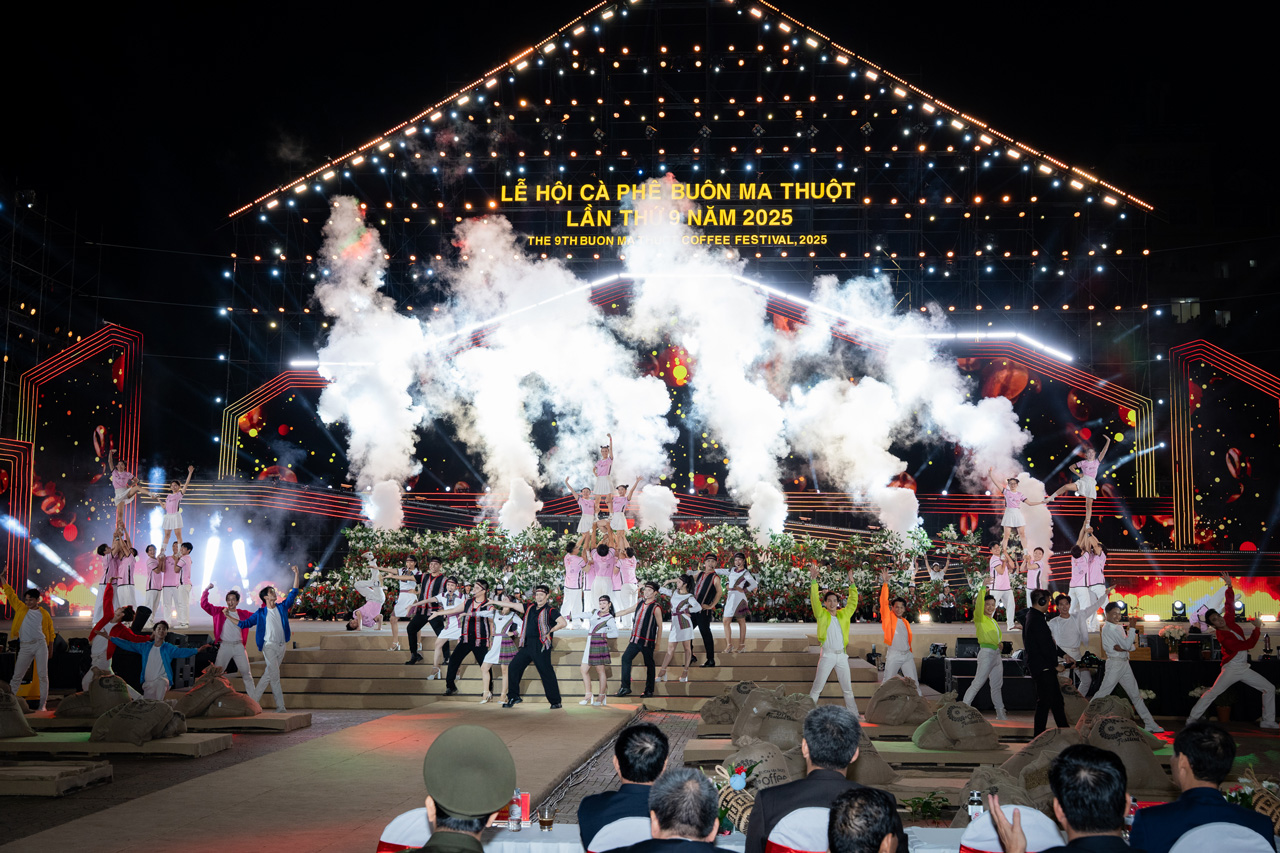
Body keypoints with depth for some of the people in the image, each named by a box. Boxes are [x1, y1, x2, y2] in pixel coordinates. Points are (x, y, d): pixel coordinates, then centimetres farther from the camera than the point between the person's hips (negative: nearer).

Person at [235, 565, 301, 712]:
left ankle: (254, 701, 16)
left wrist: (296, 575, 2)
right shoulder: (261, 613, 2)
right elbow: (245, 623, 7)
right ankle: (280, 706, -9)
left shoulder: (282, 607, 10)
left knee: (269, 675, 8)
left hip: (282, 645, 4)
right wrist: (229, 616, 0)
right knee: (274, 675, -12)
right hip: (269, 646, -4)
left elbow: (293, 593, 7)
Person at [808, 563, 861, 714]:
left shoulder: (844, 614, 12)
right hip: (827, 655, -4)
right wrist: (813, 580, -15)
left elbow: (852, 603, 16)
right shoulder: (822, 614, 1)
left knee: (847, 688, 12)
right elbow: (814, 599, -8)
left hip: (842, 655, 4)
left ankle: (853, 714, 20)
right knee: (817, 687, -4)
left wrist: (852, 584, 8)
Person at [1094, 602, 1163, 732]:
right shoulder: (1108, 628, -13)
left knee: (1135, 694, 11)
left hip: (1124, 663, 9)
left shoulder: (1119, 626, 14)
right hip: (1114, 663, -9)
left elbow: (1131, 646, 10)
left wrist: (1122, 648, -10)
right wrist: (1132, 628, -15)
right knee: (1102, 693, -7)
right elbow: (1127, 645, -19)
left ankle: (1150, 724, 16)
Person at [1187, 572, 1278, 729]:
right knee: (1213, 693, -10)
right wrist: (1257, 628, -10)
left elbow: (1230, 603, 11)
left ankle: (1268, 721, 11)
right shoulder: (1223, 637, -20)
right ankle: (1193, 718, -4)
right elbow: (1249, 644, -20)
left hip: (1244, 668, 8)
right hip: (1231, 669, -8)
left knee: (1269, 689, 6)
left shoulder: (1229, 620, 1)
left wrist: (1229, 585, 0)